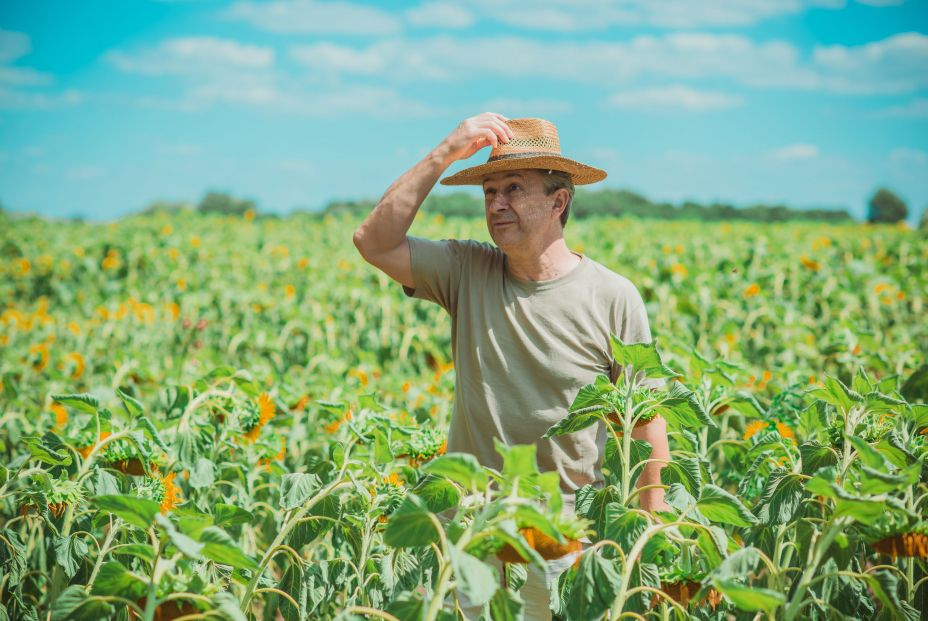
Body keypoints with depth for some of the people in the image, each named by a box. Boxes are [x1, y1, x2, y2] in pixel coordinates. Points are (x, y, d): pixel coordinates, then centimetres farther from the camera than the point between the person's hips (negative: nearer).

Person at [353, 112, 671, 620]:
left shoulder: (614, 298, -6)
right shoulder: (467, 273, 0)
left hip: (564, 529, -2)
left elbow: (646, 423, -1)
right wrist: (446, 153, -12)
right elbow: (373, 241, -9)